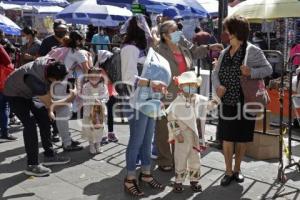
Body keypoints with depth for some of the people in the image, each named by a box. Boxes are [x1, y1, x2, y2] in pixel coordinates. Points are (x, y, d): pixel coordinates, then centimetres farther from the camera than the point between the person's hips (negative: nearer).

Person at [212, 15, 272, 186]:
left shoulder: (252, 51, -6)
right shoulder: (225, 52, 8)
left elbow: (268, 69, -6)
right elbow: (216, 73, 11)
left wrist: (251, 72, -24)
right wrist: (218, 86, -10)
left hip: (245, 103, -3)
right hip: (227, 103, 3)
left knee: (242, 138, 10)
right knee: (227, 138, 5)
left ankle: (237, 170, 29)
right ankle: (229, 172, 20)